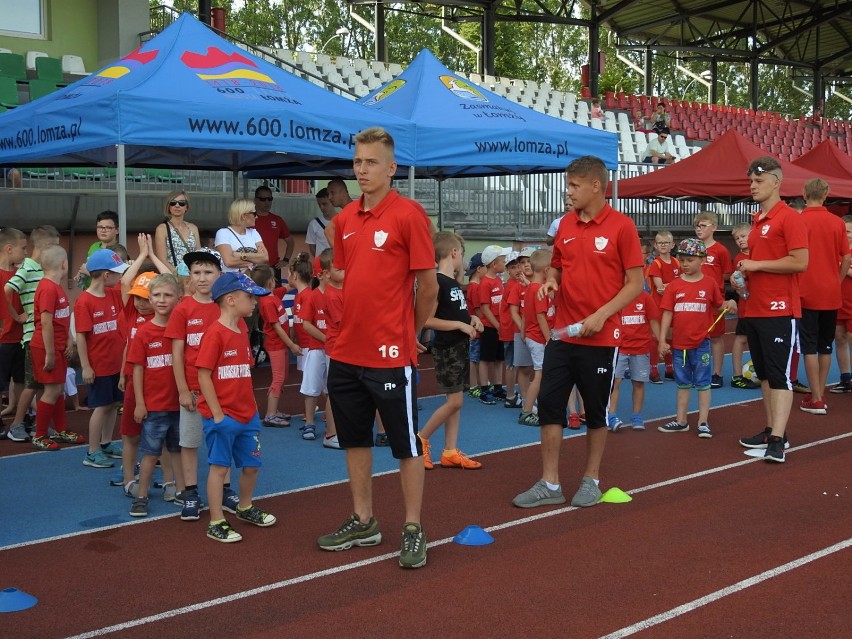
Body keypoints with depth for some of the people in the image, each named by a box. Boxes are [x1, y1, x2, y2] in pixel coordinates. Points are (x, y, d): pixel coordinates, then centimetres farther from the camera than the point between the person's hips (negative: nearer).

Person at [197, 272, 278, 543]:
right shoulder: (215, 334, -16)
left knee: (251, 464, 16)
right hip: (223, 416, -8)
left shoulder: (241, 330, 9)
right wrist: (217, 414, -16)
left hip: (247, 415, 8)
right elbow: (203, 375, -17)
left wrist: (251, 405, 11)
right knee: (220, 467, 1)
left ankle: (245, 508, 38)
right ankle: (216, 524, 10)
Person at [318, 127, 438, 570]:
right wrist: (350, 325, 14)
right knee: (354, 439, 16)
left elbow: (428, 284, -8)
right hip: (347, 352, 7)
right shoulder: (345, 219, 9)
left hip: (391, 355, -7)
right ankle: (363, 522, 29)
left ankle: (413, 530, 15)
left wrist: (409, 331, 3)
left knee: (406, 445, 4)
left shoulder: (408, 214, -11)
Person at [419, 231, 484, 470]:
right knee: (454, 401, -8)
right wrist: (460, 325, -20)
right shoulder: (437, 282, -17)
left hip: (461, 346, 9)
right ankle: (421, 439, 8)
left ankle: (450, 451, 13)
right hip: (446, 349, -9)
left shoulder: (454, 282, 11)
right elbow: (427, 320, -22)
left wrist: (471, 318, 5)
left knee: (456, 401, 9)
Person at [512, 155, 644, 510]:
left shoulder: (621, 226, -8)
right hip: (562, 334, 5)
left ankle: (591, 480, 23)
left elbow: (635, 283, -9)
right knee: (549, 405, 2)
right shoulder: (565, 225, 8)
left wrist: (601, 315, -19)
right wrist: (550, 281, -3)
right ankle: (549, 484, 12)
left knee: (596, 411, 8)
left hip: (601, 337, -5)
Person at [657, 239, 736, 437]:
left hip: (701, 343, -2)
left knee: (703, 383, 3)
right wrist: (662, 340, -4)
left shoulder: (709, 284, -2)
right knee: (683, 384, 14)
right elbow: (667, 313, 0)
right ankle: (681, 421, 23)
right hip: (679, 343, 2)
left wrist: (729, 305, -15)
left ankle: (703, 422, 10)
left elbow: (719, 306, 8)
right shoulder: (675, 286, 0)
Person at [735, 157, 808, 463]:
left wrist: (756, 264, -15)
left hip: (779, 310, -9)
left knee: (779, 375, -9)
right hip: (754, 309, 9)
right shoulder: (757, 221, 16)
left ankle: (778, 441, -10)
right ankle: (771, 430, 21)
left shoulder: (789, 218, -10)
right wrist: (744, 276, 8)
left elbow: (800, 262, -19)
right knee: (764, 374, 13)